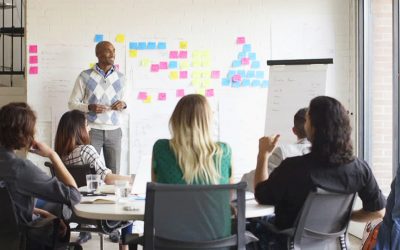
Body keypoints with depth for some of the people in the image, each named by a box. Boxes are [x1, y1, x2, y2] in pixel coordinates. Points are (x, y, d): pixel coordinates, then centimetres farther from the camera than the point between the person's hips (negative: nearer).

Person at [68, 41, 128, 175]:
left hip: (114, 131, 3)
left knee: (114, 173, 2)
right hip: (92, 130, -2)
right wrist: (89, 107, -15)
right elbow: (72, 103, 3)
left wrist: (123, 104, -4)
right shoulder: (85, 76, -1)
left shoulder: (120, 77, 8)